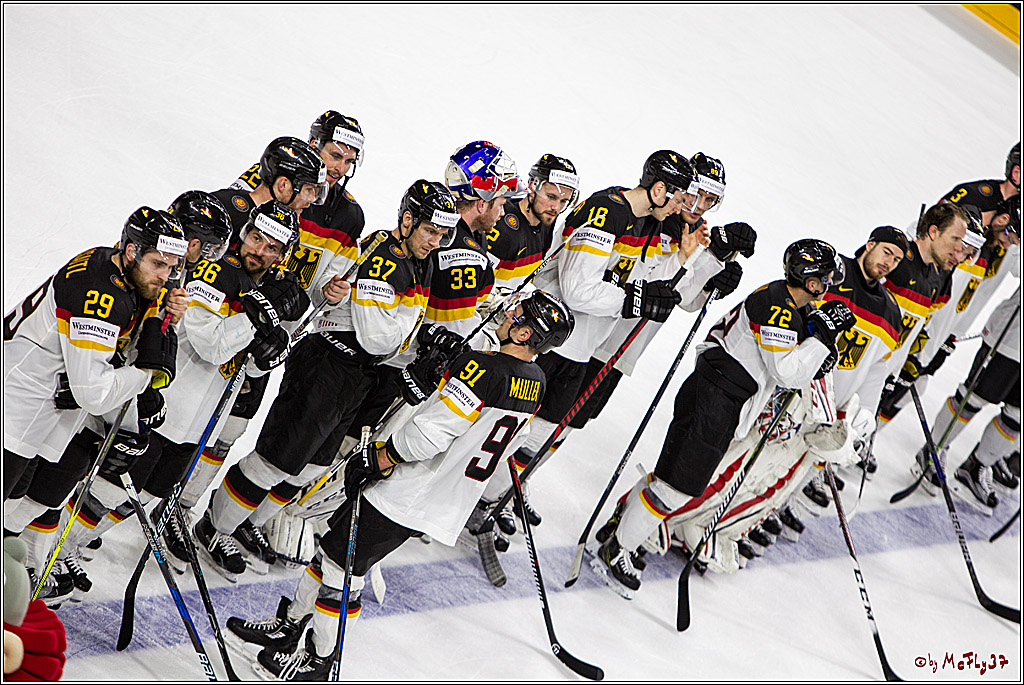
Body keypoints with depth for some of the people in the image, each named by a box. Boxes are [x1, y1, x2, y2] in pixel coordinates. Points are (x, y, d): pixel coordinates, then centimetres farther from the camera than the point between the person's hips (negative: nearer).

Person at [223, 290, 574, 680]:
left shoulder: (484, 367, -24)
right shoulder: (535, 384, 3)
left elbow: (429, 431, -26)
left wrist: (379, 457, -12)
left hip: (406, 498, -9)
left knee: (342, 565, 6)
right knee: (334, 546, 20)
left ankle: (318, 659, 20)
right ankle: (288, 626, 33)